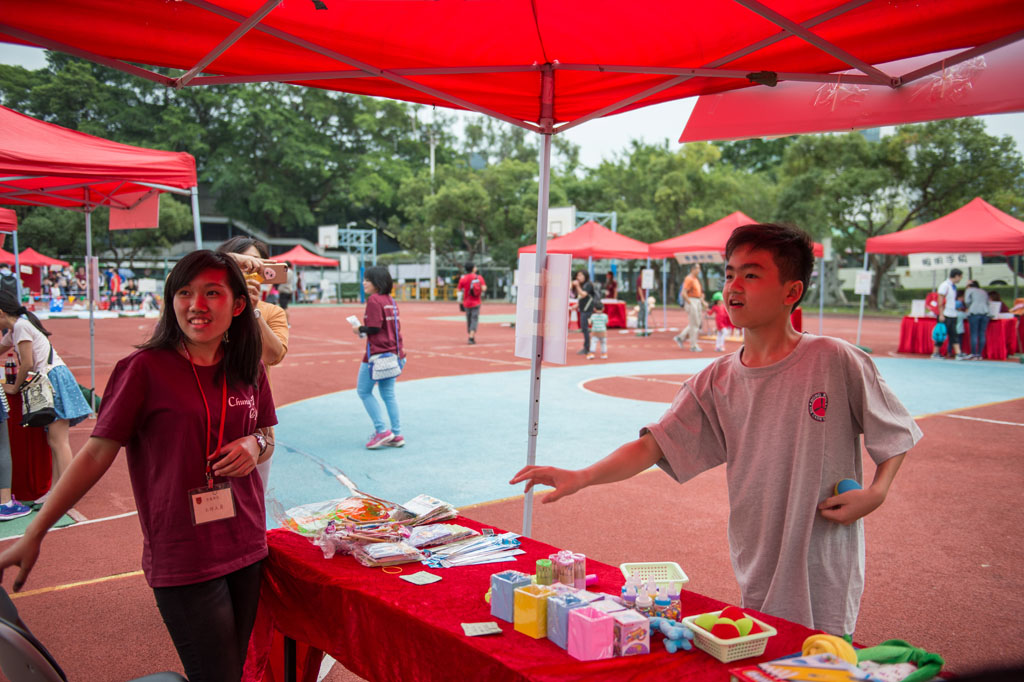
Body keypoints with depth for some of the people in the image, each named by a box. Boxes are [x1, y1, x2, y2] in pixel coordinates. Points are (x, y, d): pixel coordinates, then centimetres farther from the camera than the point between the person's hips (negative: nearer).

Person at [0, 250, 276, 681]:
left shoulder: (248, 370, 5)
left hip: (246, 549, 5)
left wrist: (255, 445, -6)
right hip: (183, 560, -5)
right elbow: (96, 453, -8)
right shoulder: (146, 369, -11)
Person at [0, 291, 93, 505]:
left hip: (54, 379, -10)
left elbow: (27, 363, -13)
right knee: (55, 440, 10)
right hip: (49, 382, 10)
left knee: (58, 440, -11)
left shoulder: (21, 326, -10)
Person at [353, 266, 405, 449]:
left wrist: (360, 329, -1)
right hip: (394, 354, 8)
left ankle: (382, 431, 0)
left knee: (363, 391, 5)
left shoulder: (374, 300, -13)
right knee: (388, 393, 13)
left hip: (377, 354, -8)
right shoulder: (390, 300, 13)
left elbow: (374, 327, -19)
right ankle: (396, 435, 14)